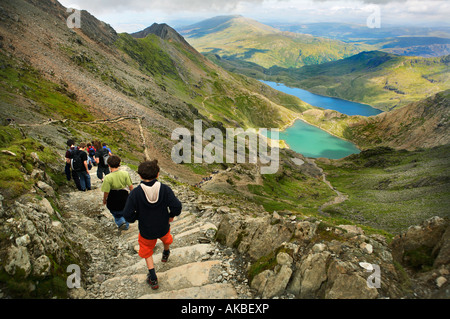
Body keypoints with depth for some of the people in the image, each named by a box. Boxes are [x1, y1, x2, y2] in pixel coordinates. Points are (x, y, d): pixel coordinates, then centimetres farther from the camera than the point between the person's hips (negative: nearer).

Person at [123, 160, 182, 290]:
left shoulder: (135, 192, -22)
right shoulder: (165, 189, -20)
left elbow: (127, 214, -21)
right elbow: (177, 206, -23)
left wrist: (136, 217, 0)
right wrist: (171, 216, -3)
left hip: (146, 231, -1)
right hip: (163, 227, 2)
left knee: (147, 250, 25)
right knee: (166, 237, 36)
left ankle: (153, 278, 24)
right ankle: (166, 253, 65)